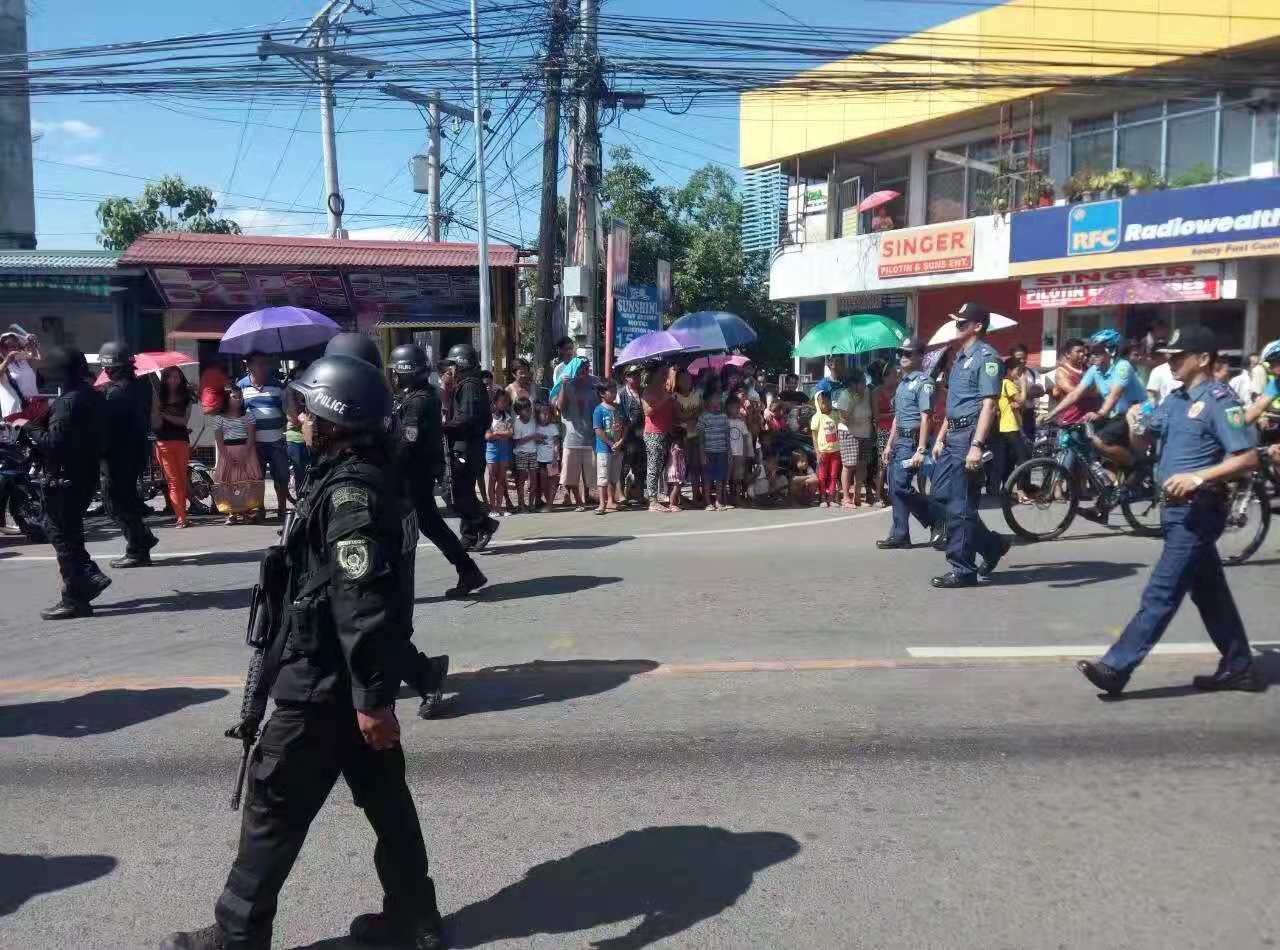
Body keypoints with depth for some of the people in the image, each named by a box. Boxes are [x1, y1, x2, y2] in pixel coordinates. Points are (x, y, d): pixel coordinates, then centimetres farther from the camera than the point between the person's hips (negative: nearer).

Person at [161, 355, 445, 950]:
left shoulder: (349, 491, -21)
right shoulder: (363, 475, 10)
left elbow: (363, 603, -26)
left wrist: (373, 697, -25)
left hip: (326, 682, -9)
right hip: (350, 678, 10)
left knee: (275, 803, 6)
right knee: (383, 794, 15)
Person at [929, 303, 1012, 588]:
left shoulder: (986, 357, -11)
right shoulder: (960, 356, 18)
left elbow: (989, 404, -19)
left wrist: (976, 445, -26)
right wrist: (940, 437, 20)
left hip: (970, 434, -10)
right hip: (953, 434, 10)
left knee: (960, 504, -5)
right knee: (941, 493, 11)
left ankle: (963, 569, 5)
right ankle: (992, 544, 25)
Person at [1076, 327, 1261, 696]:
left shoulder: (1219, 400, -13)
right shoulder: (1175, 399, 12)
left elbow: (1248, 458, -19)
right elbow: (1142, 442, 22)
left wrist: (1198, 476, -28)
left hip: (1198, 511, -9)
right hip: (1177, 509, 9)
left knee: (1160, 595, -8)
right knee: (1209, 591, 16)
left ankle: (1115, 668, -9)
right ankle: (1238, 667, 28)